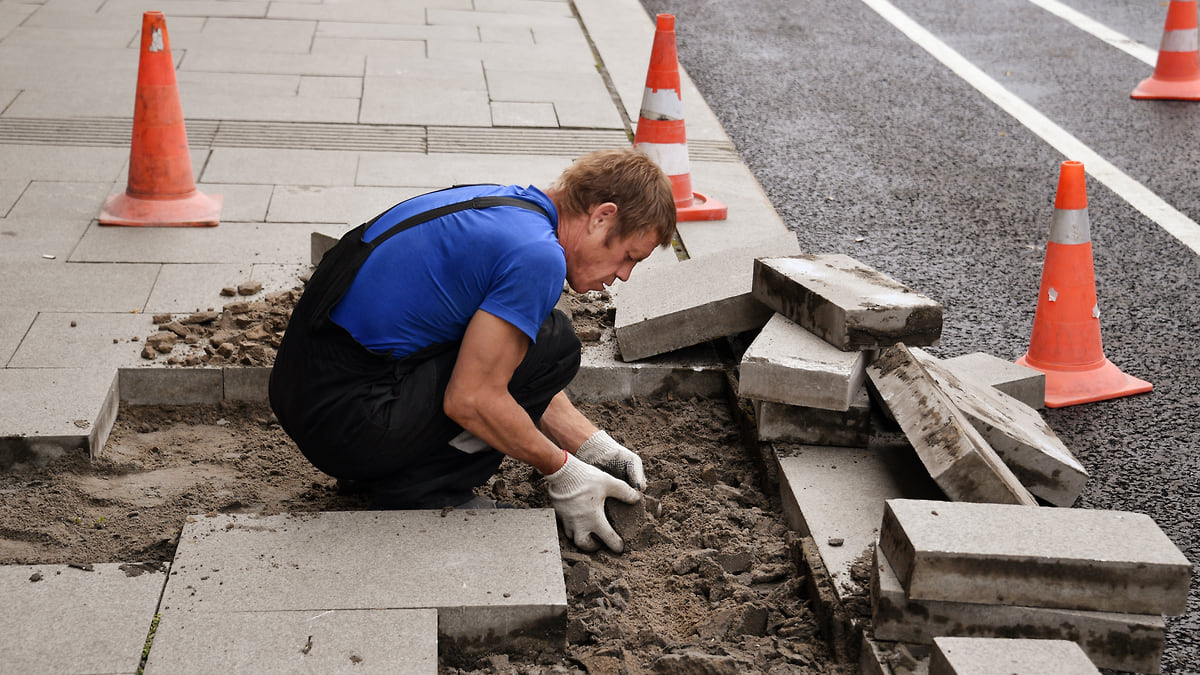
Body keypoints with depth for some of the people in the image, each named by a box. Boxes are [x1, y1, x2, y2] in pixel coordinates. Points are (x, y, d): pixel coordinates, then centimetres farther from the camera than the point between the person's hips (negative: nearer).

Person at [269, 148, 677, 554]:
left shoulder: (505, 203, 13)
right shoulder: (538, 255, -17)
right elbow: (470, 400, -16)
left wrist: (593, 444, 18)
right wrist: (562, 475, -3)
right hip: (346, 421, -10)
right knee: (551, 344, -7)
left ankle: (387, 467, 13)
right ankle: (421, 490, -5)